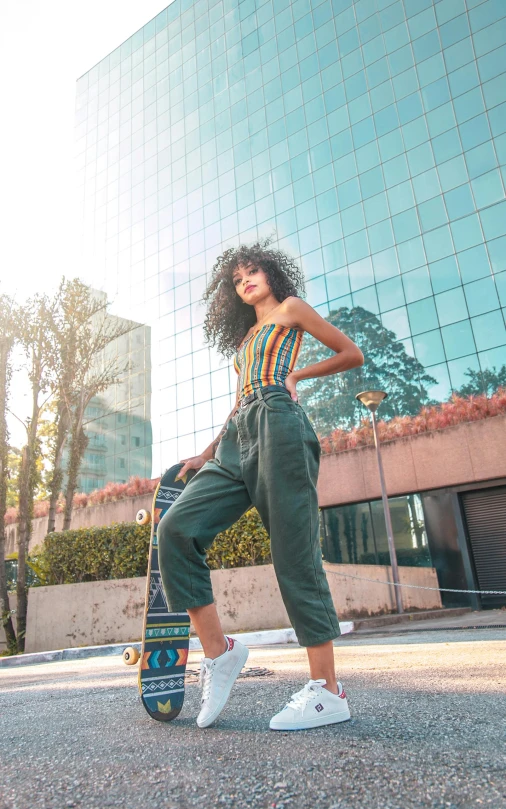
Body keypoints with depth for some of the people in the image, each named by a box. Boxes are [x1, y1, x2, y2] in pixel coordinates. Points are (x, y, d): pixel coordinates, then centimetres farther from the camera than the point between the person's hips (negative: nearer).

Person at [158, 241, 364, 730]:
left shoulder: (290, 309, 15)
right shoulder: (246, 337, 32)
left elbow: (352, 354, 13)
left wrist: (295, 376, 6)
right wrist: (207, 455, 18)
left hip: (278, 427, -7)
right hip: (238, 440, 7)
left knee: (294, 554, -11)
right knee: (176, 528, -12)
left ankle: (327, 692, -4)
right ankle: (216, 650, -4)